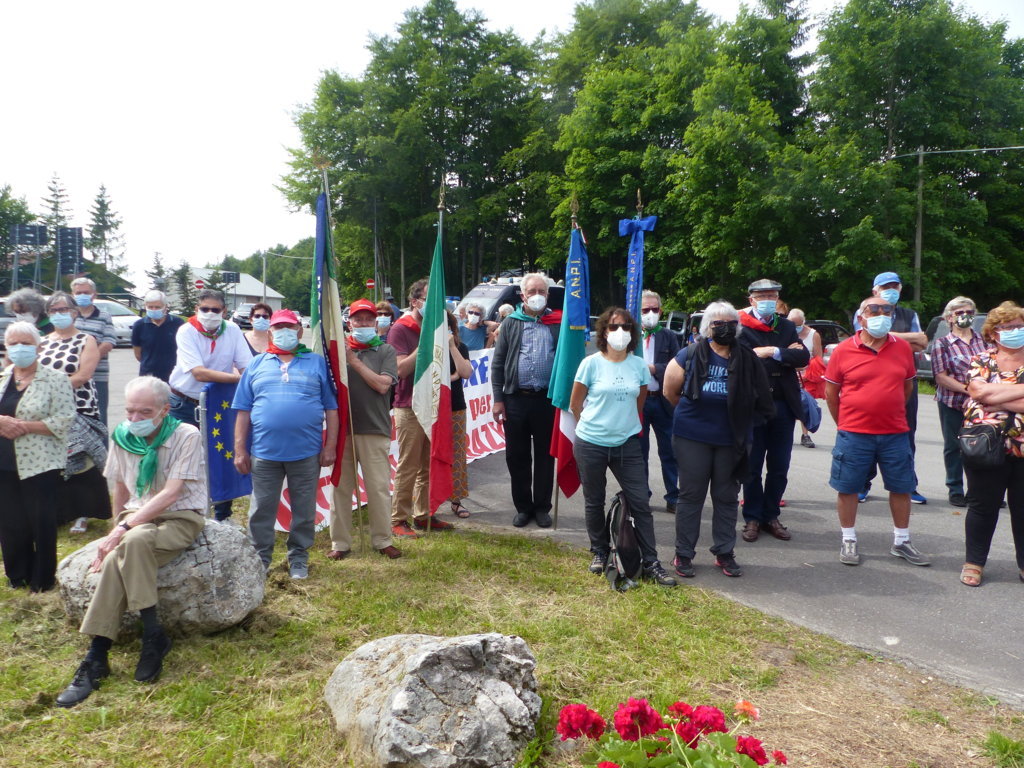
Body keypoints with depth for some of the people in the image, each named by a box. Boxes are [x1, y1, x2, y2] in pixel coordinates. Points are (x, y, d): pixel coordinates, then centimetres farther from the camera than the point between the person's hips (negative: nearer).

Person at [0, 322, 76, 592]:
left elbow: (63, 421, -13)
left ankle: (43, 579, 17)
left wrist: (24, 425, -19)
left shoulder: (55, 379, -6)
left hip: (40, 464, -5)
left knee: (42, 523, 3)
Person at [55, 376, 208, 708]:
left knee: (133, 542, -35)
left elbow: (170, 494, -19)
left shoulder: (186, 436, -12)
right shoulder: (122, 437, 4)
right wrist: (117, 530, 7)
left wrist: (124, 528, -24)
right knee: (119, 555, -31)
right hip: (138, 518, 4)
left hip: (181, 519, -4)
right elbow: (121, 489, 16)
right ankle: (153, 636, -21)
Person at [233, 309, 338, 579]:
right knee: (263, 509, 8)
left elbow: (331, 407, 5)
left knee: (304, 510, 8)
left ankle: (298, 557, 24)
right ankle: (260, 558, 22)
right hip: (264, 452, 1)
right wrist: (240, 449, 2)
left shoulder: (317, 363, 7)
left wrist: (330, 446, -1)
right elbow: (243, 410, 8)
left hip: (307, 453, -1)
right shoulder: (257, 364, 10)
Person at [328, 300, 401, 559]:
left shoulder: (385, 351, 5)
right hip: (342, 429, 1)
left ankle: (382, 540, 17)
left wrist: (354, 361, -9)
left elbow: (382, 384, -9)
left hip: (374, 430, -1)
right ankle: (340, 542, 18)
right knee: (341, 487, 8)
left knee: (379, 487, 3)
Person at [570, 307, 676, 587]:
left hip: (627, 444, 2)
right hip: (591, 445, -2)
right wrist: (595, 425, 10)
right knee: (594, 502, 11)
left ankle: (651, 564, 7)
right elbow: (575, 404, 2)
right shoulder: (591, 363, -7)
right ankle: (600, 553, 30)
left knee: (641, 502, -1)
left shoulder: (639, 365, 1)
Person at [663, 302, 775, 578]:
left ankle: (725, 553, 22)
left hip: (732, 440, 2)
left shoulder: (748, 359, 0)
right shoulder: (691, 355, -5)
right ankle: (684, 554, 13)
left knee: (727, 498, 10)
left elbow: (760, 400, 10)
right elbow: (671, 392, 4)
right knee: (691, 495, 4)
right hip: (692, 439, -2)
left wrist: (737, 419, 10)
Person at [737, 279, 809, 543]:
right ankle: (752, 518, 17)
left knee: (779, 467, 9)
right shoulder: (741, 327, -4)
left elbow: (803, 357, -1)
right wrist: (785, 355, -10)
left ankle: (771, 515, 22)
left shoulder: (787, 327, 11)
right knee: (752, 467, 6)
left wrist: (772, 352, -11)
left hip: (783, 405, 4)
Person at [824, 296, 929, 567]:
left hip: (895, 434, 3)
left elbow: (907, 385, 14)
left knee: (901, 487, 11)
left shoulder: (902, 347, 2)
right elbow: (830, 392, 2)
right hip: (854, 435, -2)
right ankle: (849, 541, 20)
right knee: (847, 488, 5)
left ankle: (901, 542, 27)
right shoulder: (844, 351, -5)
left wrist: (891, 413, 14)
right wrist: (844, 423, 6)